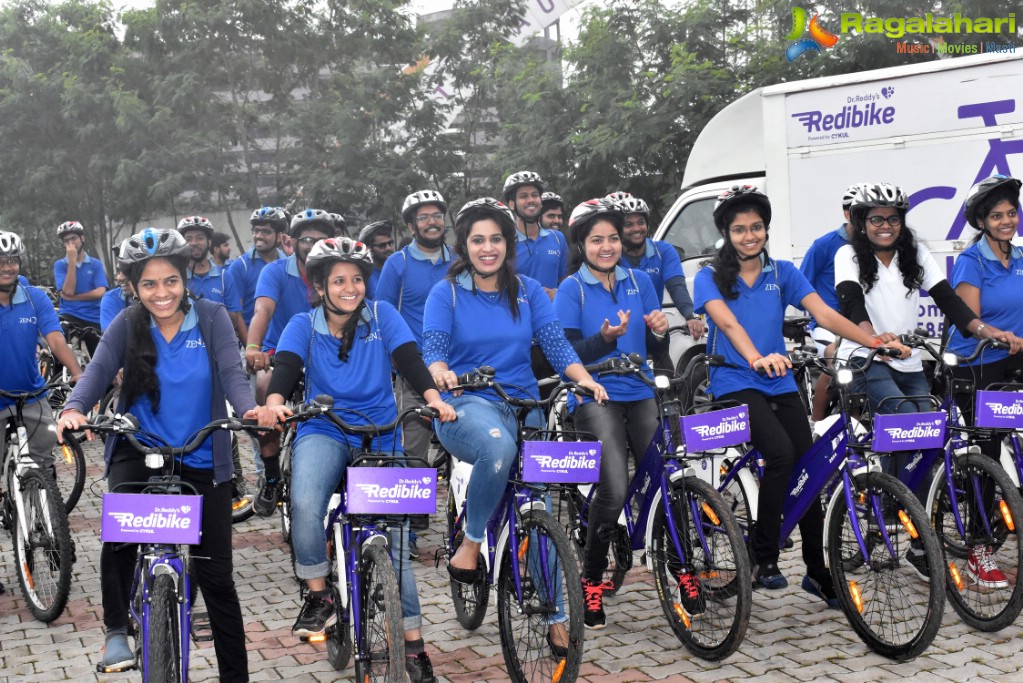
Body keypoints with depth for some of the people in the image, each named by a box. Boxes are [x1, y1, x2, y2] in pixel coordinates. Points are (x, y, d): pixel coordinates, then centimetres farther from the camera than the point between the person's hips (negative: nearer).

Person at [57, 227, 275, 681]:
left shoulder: (211, 318, -4)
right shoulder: (127, 325, -2)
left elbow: (232, 373, -16)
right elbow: (98, 371, -15)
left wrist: (251, 409, -37)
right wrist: (74, 409, -37)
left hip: (201, 462, 0)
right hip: (139, 453, 0)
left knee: (216, 575, 2)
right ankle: (116, 630, -6)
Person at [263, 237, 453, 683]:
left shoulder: (382, 315, 0)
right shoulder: (304, 325, 1)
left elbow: (409, 359, -11)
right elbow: (285, 367, -14)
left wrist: (433, 397, -31)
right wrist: (274, 403, -37)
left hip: (381, 437, 1)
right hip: (324, 433, 0)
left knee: (393, 538, -2)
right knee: (305, 504, -32)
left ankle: (413, 644, 11)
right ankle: (318, 597, -9)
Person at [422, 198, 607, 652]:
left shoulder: (529, 292, 10)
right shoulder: (446, 293, 2)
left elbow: (556, 343, -1)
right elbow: (433, 347, -11)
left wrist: (584, 378, -21)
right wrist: (440, 371, -35)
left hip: (523, 405, 3)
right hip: (466, 404, -3)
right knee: (498, 444, -38)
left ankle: (556, 616, 4)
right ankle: (471, 541, -17)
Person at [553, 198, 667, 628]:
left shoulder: (639, 281, 10)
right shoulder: (572, 289, -1)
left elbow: (655, 349, 11)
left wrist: (659, 331, -12)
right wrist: (604, 338, -25)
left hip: (640, 394, 4)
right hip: (594, 396, -4)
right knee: (615, 489, -19)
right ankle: (592, 580, 0)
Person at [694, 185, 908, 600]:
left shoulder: (782, 274, 8)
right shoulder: (710, 278, -2)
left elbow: (824, 314, -5)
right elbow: (728, 322, -21)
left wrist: (875, 342, -20)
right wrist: (756, 358, -41)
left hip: (780, 384, 4)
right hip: (735, 384, -4)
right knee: (781, 453, -26)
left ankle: (817, 572, 14)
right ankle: (762, 559, -12)